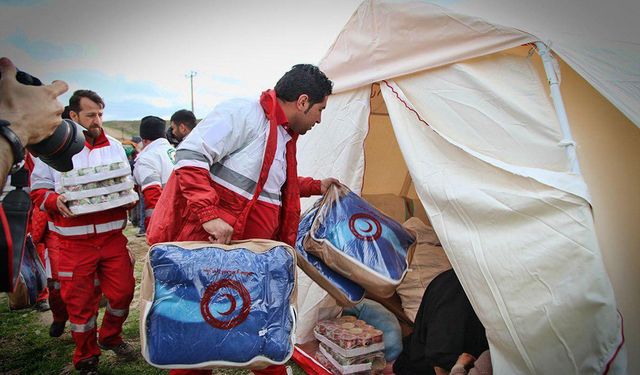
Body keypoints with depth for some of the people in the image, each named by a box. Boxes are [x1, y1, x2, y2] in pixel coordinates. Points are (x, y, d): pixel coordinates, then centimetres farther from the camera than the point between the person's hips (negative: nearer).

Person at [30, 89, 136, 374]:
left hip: (112, 236, 3)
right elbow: (38, 189, 2)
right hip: (74, 242, -2)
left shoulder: (114, 146, 8)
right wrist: (55, 201, -18)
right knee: (79, 301, 7)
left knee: (123, 290, 5)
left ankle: (110, 337, 36)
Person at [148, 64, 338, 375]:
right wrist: (209, 214, -29)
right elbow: (189, 156, -22)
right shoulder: (243, 113, -15)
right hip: (206, 246, -9)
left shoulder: (283, 136, 16)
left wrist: (315, 186, 30)